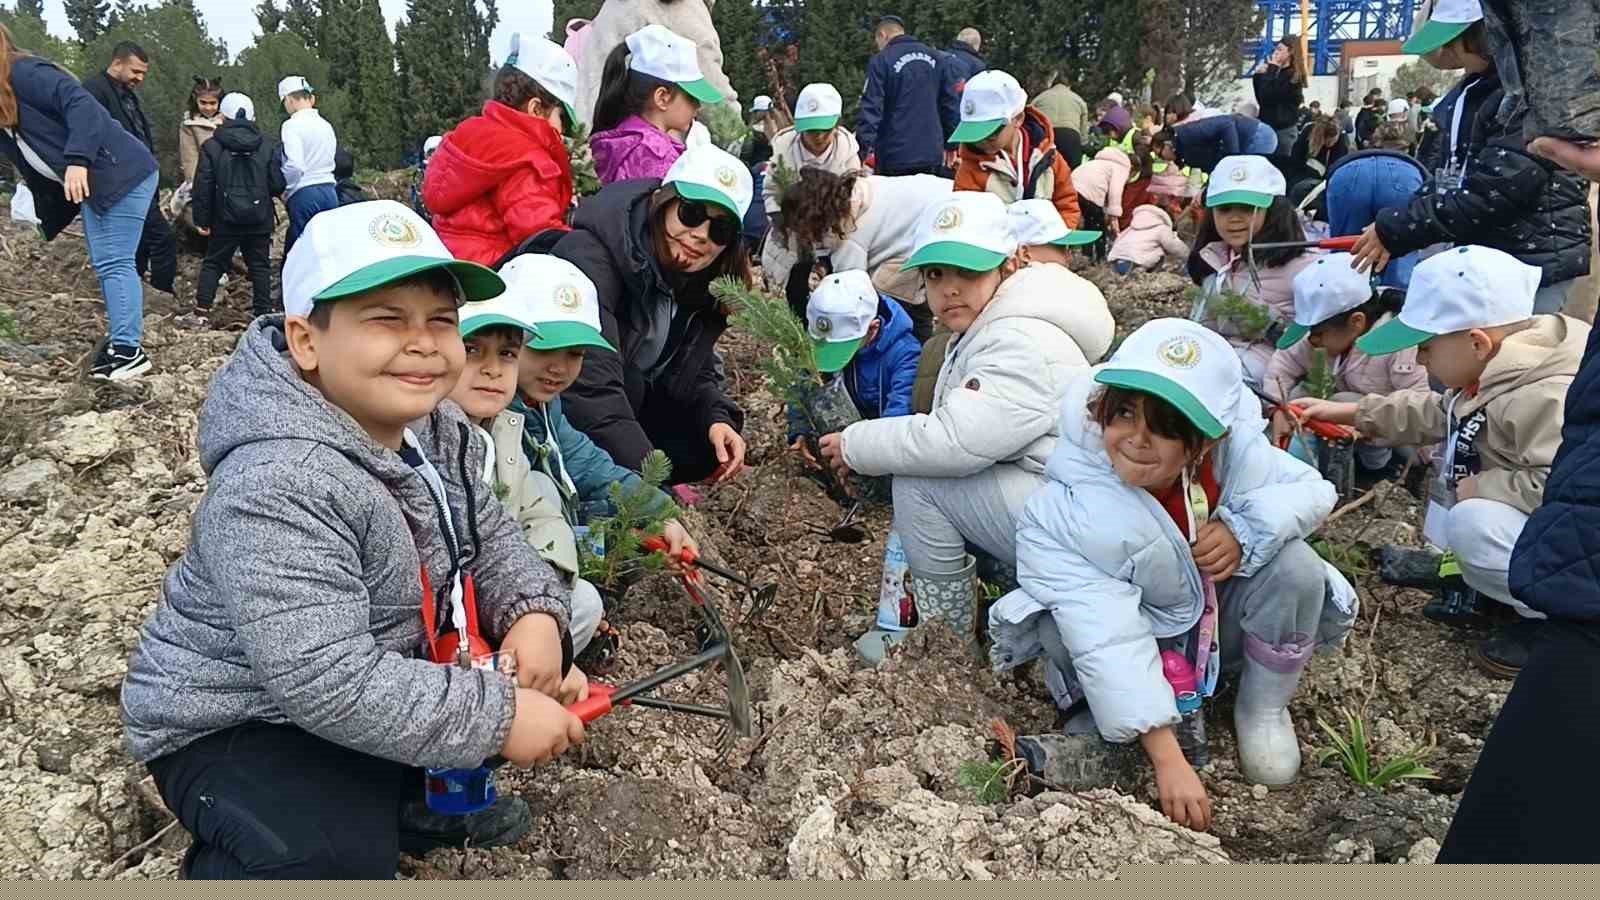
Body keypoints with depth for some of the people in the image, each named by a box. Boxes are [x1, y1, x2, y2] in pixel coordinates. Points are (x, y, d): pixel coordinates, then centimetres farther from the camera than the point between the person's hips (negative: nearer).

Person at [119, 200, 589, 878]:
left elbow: (488, 538, 7)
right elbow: (330, 685, -37)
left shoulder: (436, 428, -5)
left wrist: (535, 612, -14)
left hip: (379, 679, 9)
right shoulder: (277, 489, -33)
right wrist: (497, 717, -30)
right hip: (233, 724, -8)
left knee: (537, 642, 5)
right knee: (339, 859, -33)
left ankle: (414, 792, 18)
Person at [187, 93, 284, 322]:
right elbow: (278, 185, -3)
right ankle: (263, 311, 6)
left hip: (225, 219, 0)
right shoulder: (268, 147, -1)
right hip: (260, 221, 0)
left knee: (213, 263, 10)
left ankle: (201, 310, 5)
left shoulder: (212, 147, -3)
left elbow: (203, 187, -4)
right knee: (260, 266, 8)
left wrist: (201, 219, 3)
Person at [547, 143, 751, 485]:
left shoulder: (701, 283, -4)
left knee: (714, 443, -5)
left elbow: (696, 372, 2)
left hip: (630, 408, 7)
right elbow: (592, 383, -38)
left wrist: (718, 419, -20)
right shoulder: (590, 257, -29)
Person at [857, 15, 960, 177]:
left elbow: (871, 109, -13)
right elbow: (951, 106, 10)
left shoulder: (881, 61, -6)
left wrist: (861, 152, -14)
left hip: (894, 158, -4)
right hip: (933, 157, 5)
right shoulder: (938, 59, 9)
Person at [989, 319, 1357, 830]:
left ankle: (1263, 708, 0)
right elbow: (1107, 639, -37)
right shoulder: (1058, 513, -32)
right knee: (1061, 620, -33)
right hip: (1133, 663, -3)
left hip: (1224, 633, 3)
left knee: (1292, 563, -24)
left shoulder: (1230, 455, -23)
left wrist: (1244, 530, -31)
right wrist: (1168, 759, -42)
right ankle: (1098, 731, -5)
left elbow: (1312, 490, -8)